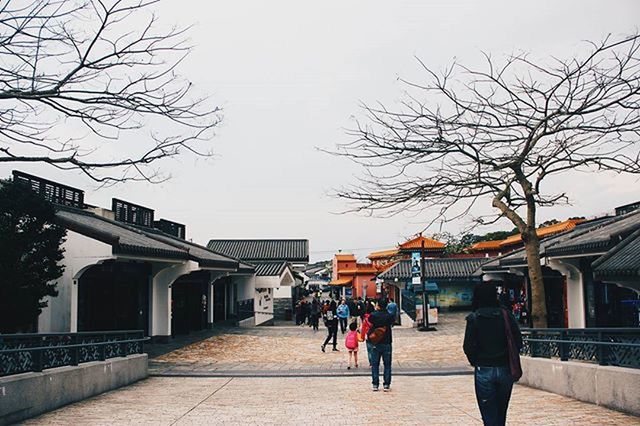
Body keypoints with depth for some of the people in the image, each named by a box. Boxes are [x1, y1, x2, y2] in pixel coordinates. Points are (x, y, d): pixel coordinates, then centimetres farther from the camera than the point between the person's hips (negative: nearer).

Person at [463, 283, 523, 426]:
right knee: (501, 414, 20)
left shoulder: (473, 318, -7)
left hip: (484, 370, -3)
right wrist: (508, 358, 11)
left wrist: (475, 361, 7)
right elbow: (518, 342, -2)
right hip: (505, 370, 3)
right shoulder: (506, 315, -1)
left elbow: (468, 347, -11)